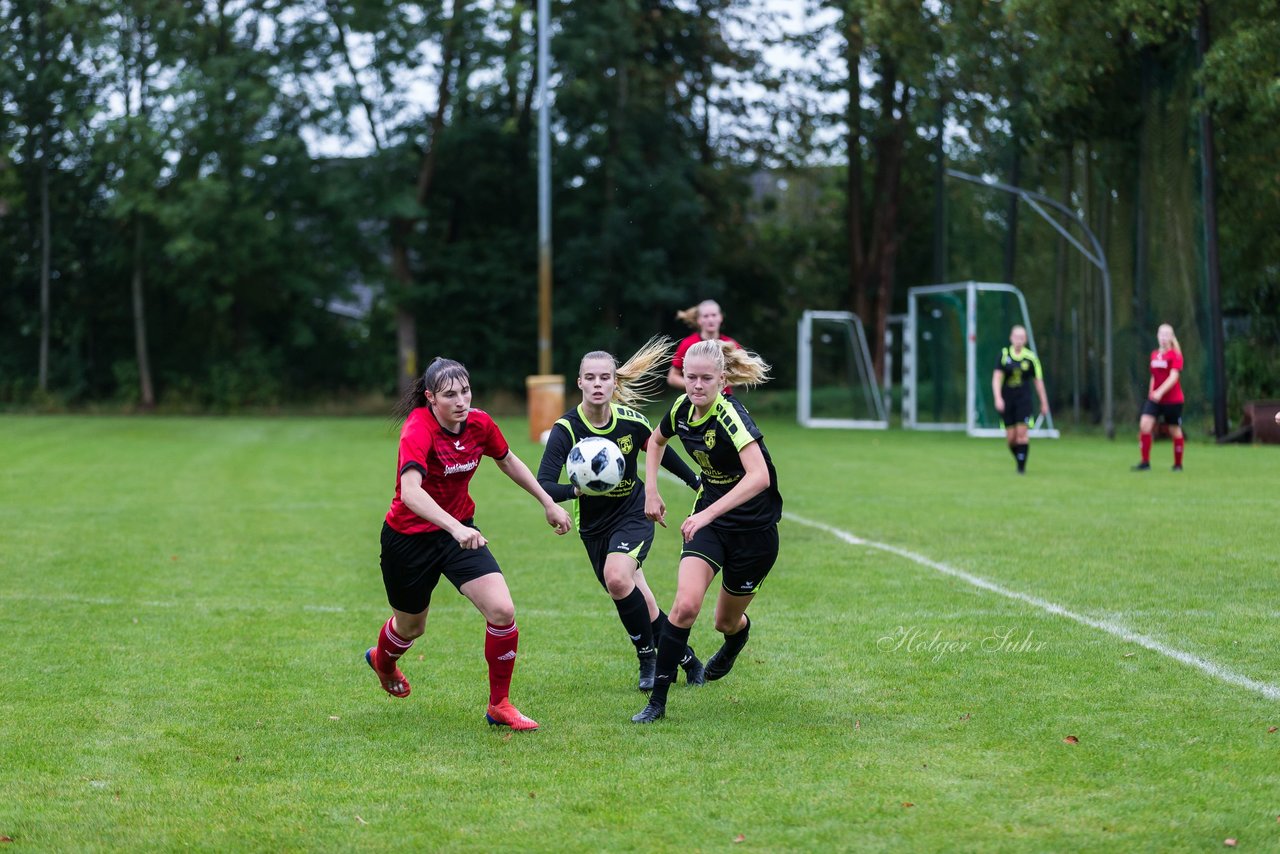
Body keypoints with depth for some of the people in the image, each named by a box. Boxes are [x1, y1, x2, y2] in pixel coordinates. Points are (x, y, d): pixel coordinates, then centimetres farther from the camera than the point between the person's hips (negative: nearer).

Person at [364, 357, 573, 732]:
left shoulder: (480, 423, -9)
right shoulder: (418, 431, -28)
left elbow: (507, 461, 13)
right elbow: (410, 492, -44)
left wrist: (548, 503, 12)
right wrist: (454, 528, -57)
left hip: (460, 530, 4)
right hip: (409, 537, -4)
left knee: (502, 611, -16)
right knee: (411, 626, 17)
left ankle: (499, 706, 3)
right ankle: (382, 661, 56)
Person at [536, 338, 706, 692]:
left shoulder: (631, 421, -13)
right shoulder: (566, 429, -19)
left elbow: (662, 454, 8)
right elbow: (544, 486, -26)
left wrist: (699, 484, 18)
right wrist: (579, 489, -44)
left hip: (634, 516, -1)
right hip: (594, 527, 1)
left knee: (617, 578, -28)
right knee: (638, 605, 6)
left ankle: (648, 658, -9)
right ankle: (686, 658, 30)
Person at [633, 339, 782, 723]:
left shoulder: (731, 416, -27)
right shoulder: (682, 408, -7)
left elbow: (759, 476, -41)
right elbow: (656, 440, 18)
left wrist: (709, 513, -45)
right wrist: (651, 490, 7)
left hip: (753, 529, -4)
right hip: (708, 520, 4)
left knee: (727, 622, 14)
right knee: (685, 605, -20)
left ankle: (737, 634, 54)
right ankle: (657, 700, -11)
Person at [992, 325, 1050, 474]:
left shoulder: (1030, 357, -1)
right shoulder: (1004, 355, -2)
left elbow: (1038, 381, 7)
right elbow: (996, 378, -7)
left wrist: (1044, 403, 10)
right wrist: (998, 398, -20)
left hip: (1023, 398, -1)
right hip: (1006, 399, 1)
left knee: (1021, 432, -13)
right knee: (1011, 437, 0)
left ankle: (1022, 466, -6)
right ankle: (1018, 460, 26)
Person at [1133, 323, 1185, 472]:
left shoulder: (1175, 355, -8)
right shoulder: (1154, 355, 9)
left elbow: (1173, 377, -19)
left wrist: (1160, 392, -30)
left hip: (1172, 400, -5)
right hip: (1155, 398, 5)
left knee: (1175, 430, 6)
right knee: (1144, 424, -14)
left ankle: (1178, 464, 23)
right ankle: (1145, 462, -11)